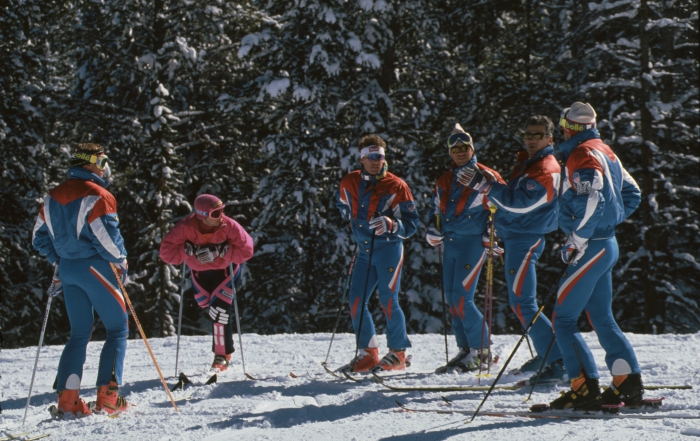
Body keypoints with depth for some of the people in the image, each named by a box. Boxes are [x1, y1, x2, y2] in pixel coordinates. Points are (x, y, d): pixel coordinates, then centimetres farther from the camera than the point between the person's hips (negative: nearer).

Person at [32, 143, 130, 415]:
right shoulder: (97, 196, -13)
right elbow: (107, 237, -19)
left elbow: (40, 237, 15)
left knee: (79, 334, 14)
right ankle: (108, 396, -6)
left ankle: (67, 398, 4)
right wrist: (121, 261, -2)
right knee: (117, 329, 3)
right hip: (95, 269, -7)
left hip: (68, 270, 7)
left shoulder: (52, 197, 10)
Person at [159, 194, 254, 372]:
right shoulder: (186, 228, -27)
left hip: (225, 271, -3)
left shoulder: (229, 226, -29)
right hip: (200, 272, 3)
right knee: (208, 309, 14)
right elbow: (166, 252, -27)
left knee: (219, 310, -13)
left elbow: (246, 250, -27)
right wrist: (191, 251, -39)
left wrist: (220, 251, -37)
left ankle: (223, 354, 0)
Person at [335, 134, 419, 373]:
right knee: (356, 300, 2)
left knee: (388, 299, -9)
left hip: (389, 248, -5)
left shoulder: (396, 186, -9)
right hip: (365, 250, 5)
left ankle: (398, 353, 2)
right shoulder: (350, 183, 5)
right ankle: (368, 353, 10)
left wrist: (390, 224, -28)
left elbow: (411, 223, -11)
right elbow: (342, 203, 29)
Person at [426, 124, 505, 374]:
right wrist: (432, 231, 9)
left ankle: (481, 351, -3)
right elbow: (436, 210, 26)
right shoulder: (444, 181, 15)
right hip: (450, 243, 7)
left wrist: (493, 237, -8)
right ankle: (465, 349, 15)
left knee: (462, 298, -14)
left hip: (474, 242, -7)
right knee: (451, 300, 6)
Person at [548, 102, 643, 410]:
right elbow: (631, 194, 20)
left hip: (591, 249, -10)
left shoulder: (582, 155, -13)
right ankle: (628, 385, 10)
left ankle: (585, 389, -8)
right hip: (607, 244, 10)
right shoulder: (605, 152, 15)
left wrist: (576, 243, -19)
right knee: (602, 318, 14)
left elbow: (591, 202, -26)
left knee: (563, 318, -6)